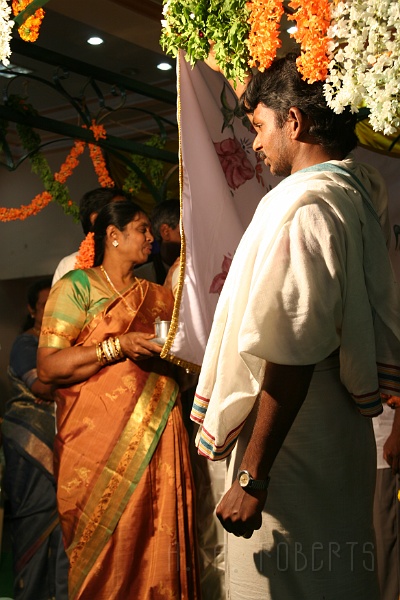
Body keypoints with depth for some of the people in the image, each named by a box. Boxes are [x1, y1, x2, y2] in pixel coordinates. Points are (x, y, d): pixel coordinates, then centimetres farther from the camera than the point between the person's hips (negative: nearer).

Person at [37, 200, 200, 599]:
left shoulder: (158, 296, 19)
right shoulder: (77, 286, 1)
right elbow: (48, 367, -9)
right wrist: (118, 346, -15)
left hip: (158, 439, 5)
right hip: (98, 443, -4)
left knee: (157, 544, 3)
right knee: (104, 553, -1)